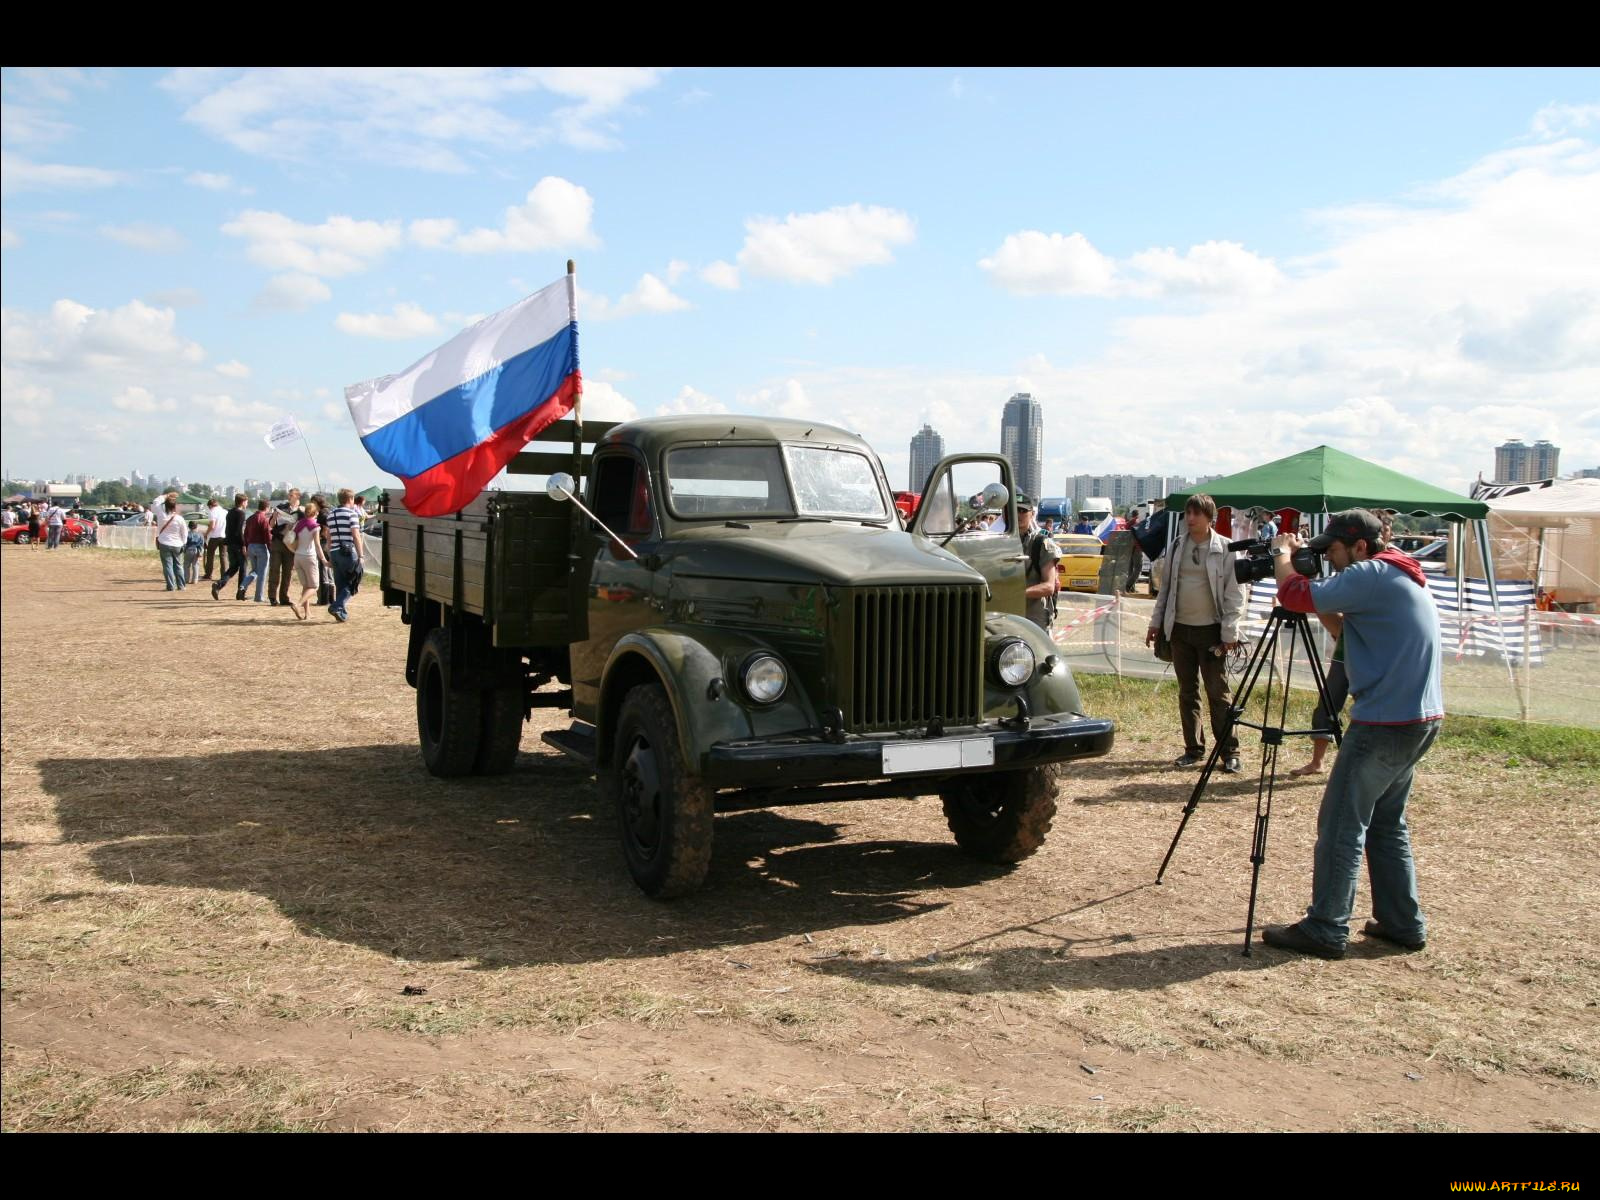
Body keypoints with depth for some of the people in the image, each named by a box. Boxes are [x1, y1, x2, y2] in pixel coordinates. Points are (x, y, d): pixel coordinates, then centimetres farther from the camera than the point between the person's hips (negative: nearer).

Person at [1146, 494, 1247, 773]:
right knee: (1187, 692, 10)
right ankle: (1194, 750, 19)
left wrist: (1229, 632, -11)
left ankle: (1229, 752, 5)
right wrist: (1156, 622, 10)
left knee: (1218, 692, -2)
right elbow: (1166, 586, 14)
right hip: (1180, 628, 5)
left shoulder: (1224, 549, -7)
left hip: (1210, 629, -5)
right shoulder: (1177, 547, 7)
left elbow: (1234, 593, -8)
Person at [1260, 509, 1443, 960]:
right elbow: (1338, 621, 21)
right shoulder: (1405, 578, 16)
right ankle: (1403, 923, 23)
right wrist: (1299, 555, 13)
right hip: (1422, 720, 10)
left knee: (1342, 827, -4)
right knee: (1387, 823, 19)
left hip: (1385, 724, -10)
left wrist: (1282, 554, 0)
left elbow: (1298, 596, -20)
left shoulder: (1373, 575, -15)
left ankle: (1325, 931, 0)